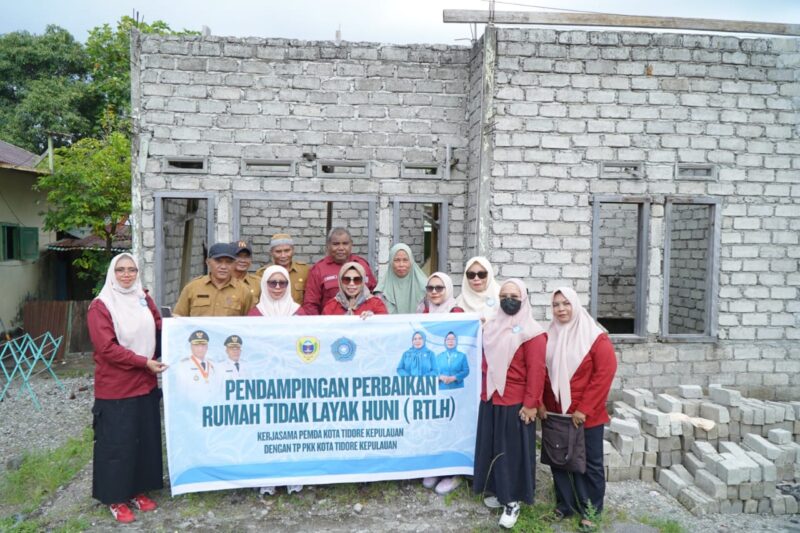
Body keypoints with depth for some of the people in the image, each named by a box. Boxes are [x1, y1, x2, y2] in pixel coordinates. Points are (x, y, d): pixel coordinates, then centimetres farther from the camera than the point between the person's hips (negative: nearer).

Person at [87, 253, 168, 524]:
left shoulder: (144, 300, 8)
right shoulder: (100, 306, -10)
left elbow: (159, 331, 14)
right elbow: (107, 348, -17)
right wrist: (144, 362, -20)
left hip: (146, 384, 6)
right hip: (116, 387, -6)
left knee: (146, 438, 13)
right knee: (117, 442, 5)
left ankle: (137, 490, 29)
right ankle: (116, 498, 21)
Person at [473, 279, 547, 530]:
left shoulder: (532, 332, -12)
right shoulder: (491, 327, 9)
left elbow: (536, 371, -15)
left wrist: (530, 404, -17)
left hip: (516, 404, -6)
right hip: (490, 401, 7)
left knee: (513, 450, 3)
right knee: (492, 448, 14)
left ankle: (513, 500, 15)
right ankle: (498, 491, 30)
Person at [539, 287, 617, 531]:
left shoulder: (596, 337, -10)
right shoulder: (549, 337, 4)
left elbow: (604, 374, -14)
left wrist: (584, 409, -16)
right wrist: (541, 404, 0)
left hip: (587, 416, -4)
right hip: (555, 413, 4)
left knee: (590, 463, 8)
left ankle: (590, 510, 24)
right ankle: (564, 505, 29)